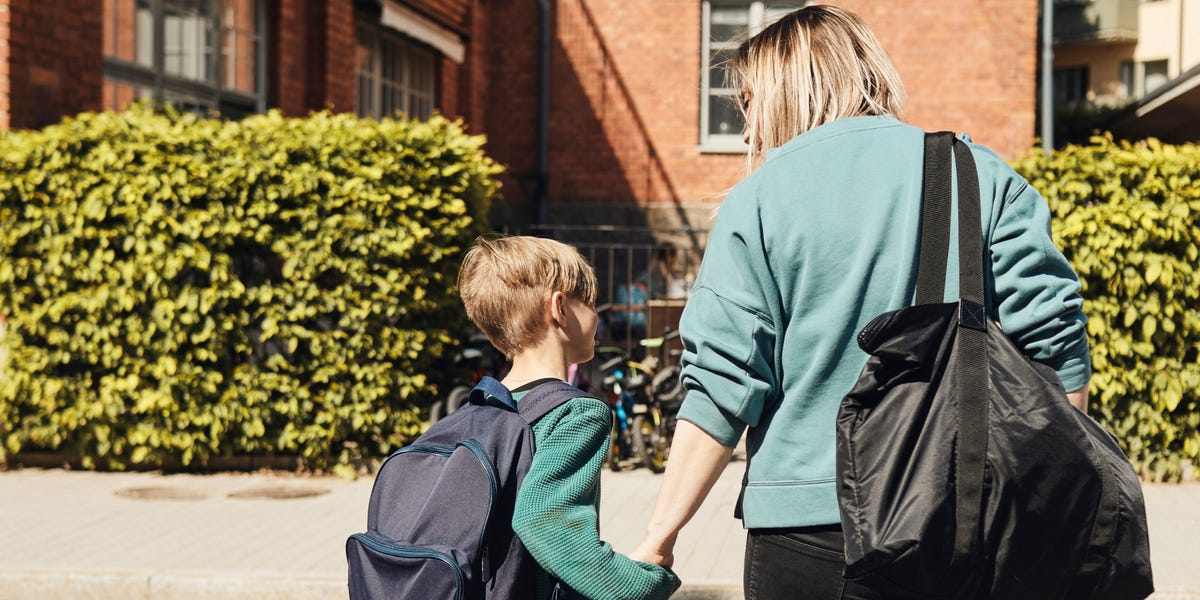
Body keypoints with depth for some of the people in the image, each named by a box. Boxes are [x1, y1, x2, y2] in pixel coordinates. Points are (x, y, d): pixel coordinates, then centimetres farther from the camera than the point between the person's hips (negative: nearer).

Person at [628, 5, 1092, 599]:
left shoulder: (757, 199, -3)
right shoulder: (982, 176, 4)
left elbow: (722, 390, -8)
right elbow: (1055, 346, 0)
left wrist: (657, 539, -1)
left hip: (807, 529, -2)